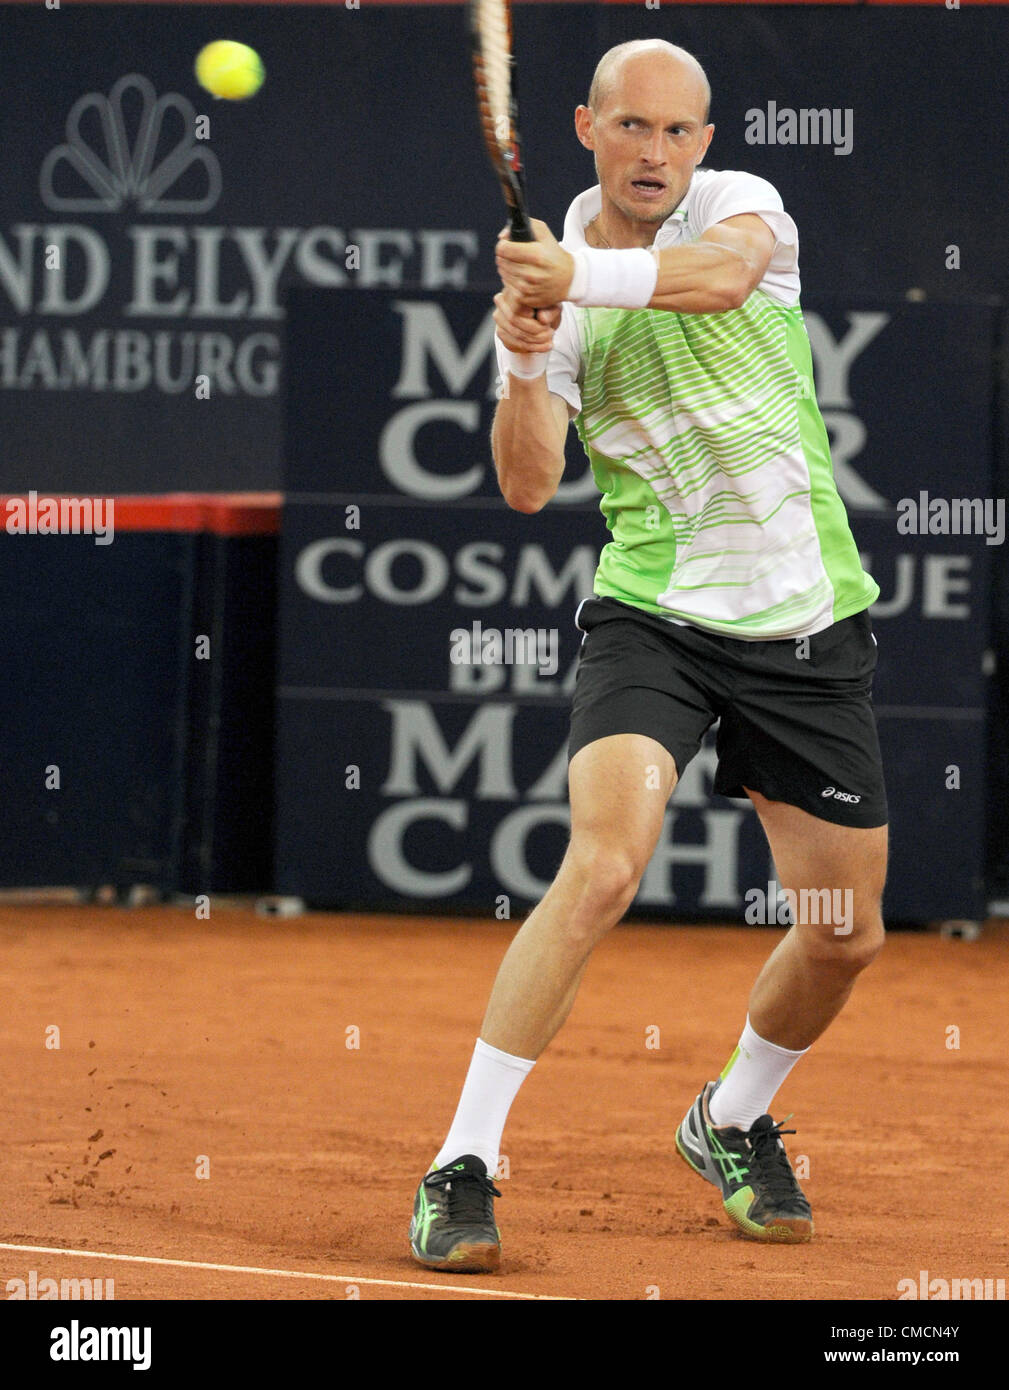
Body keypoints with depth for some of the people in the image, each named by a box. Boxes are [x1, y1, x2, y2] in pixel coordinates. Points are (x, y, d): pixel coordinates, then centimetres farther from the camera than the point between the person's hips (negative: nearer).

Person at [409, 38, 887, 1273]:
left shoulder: (739, 203, -2)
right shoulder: (549, 281, 0)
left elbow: (726, 271, -27)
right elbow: (529, 487, -8)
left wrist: (581, 275, -42)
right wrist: (526, 366, -26)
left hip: (811, 623, 2)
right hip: (654, 610, -2)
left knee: (844, 934, 8)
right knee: (603, 864, -25)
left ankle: (732, 1122, 38)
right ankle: (461, 1169, -21)